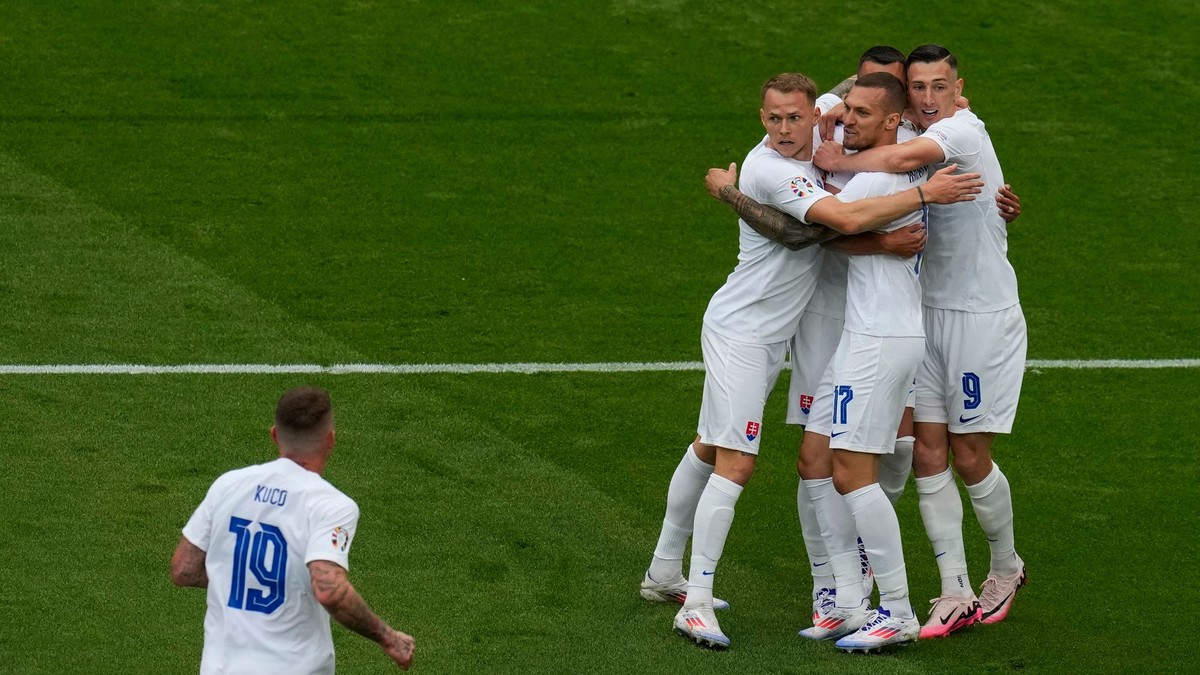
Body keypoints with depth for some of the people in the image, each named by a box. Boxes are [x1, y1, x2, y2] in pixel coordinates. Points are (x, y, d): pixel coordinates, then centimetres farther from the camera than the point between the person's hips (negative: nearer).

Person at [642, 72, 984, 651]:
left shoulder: (813, 150, 2)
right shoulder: (772, 170, -25)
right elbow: (847, 218, -36)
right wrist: (926, 193, -31)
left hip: (769, 334, 10)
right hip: (740, 330, -10)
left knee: (708, 450, 18)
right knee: (734, 463, -13)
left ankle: (664, 573, 30)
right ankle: (696, 605, -13)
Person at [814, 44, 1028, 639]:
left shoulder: (963, 130, -17)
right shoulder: (921, 140, 9)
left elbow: (906, 159, -35)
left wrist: (837, 162, -24)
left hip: (985, 317, -7)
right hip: (930, 315, 7)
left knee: (969, 456, 2)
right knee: (928, 453, 1)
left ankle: (1006, 568, 26)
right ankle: (955, 595, 5)